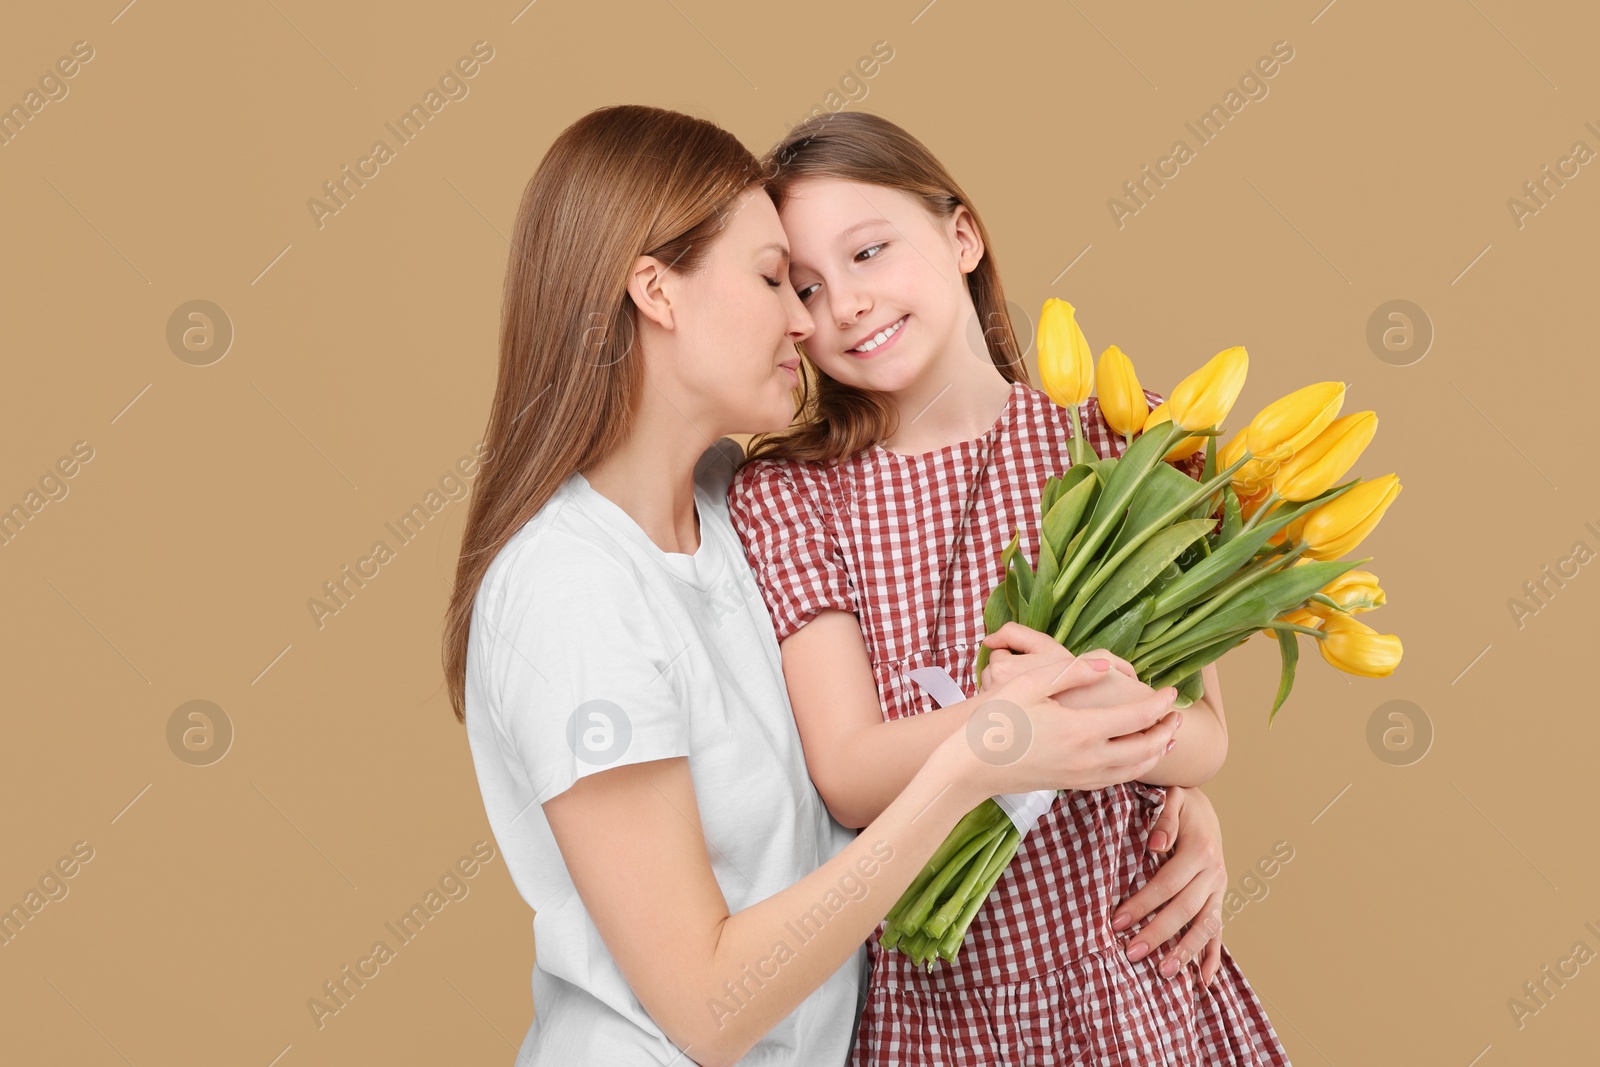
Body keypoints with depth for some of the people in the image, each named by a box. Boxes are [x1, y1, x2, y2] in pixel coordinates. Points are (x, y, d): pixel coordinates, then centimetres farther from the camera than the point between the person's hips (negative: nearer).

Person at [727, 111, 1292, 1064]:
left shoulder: (1125, 435, -6)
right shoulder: (786, 495, -9)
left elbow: (1205, 741, -9)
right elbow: (850, 781, -18)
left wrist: (1120, 706, -31)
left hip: (1136, 985, 1)